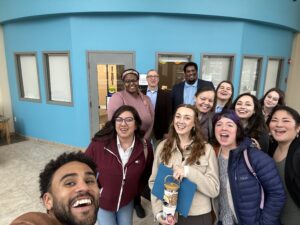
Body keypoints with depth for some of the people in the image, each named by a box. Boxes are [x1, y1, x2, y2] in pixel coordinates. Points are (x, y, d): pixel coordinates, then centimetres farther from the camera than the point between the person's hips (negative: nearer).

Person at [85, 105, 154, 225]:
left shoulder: (145, 147, -15)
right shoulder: (99, 144, -24)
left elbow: (147, 174, 2)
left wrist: (136, 191, 3)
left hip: (127, 202, 3)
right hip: (102, 201, -2)